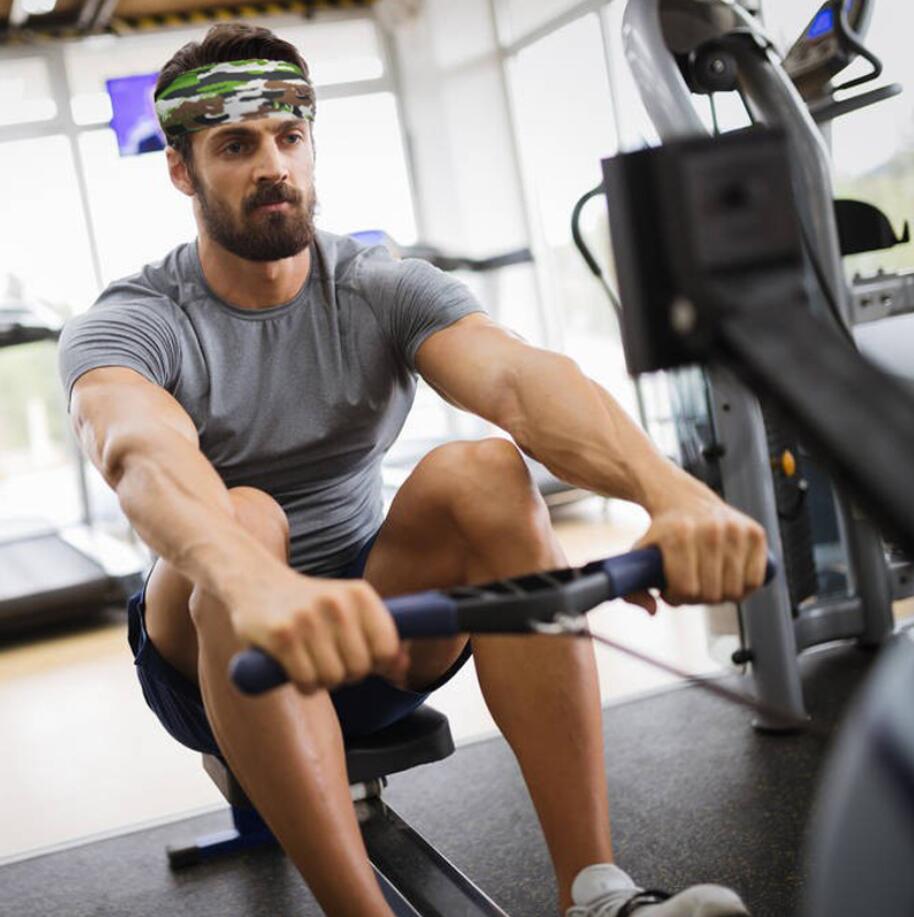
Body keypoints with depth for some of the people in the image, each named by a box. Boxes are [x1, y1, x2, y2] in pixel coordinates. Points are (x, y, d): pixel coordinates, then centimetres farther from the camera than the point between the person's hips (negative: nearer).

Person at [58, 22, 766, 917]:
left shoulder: (385, 291, -6)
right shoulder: (123, 328, -12)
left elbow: (519, 377, -27)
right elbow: (141, 451, -38)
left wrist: (671, 490, -49)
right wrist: (260, 585, -61)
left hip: (374, 637, 2)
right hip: (213, 649, -2)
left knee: (482, 474, -27)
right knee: (238, 523, -35)